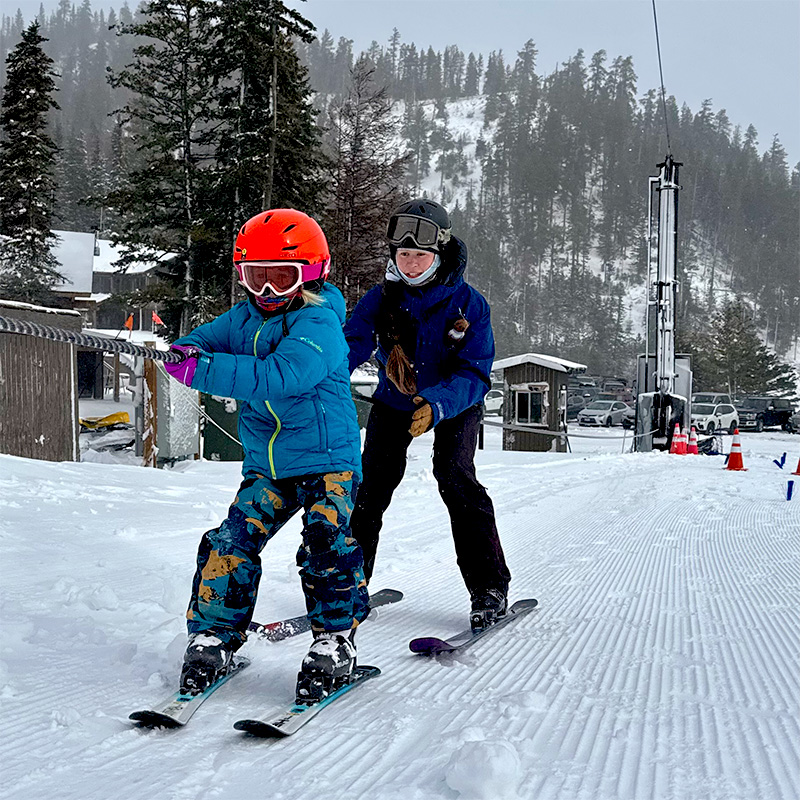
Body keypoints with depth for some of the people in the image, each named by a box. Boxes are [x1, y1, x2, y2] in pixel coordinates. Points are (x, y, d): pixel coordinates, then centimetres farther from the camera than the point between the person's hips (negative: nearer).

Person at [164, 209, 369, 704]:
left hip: (328, 460, -5)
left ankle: (336, 641, -6)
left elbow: (278, 378, -31)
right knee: (231, 544, -6)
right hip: (266, 466, 6)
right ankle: (215, 636, 7)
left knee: (326, 542, -20)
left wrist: (203, 370, -36)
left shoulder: (320, 323, -17)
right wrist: (184, 351, -21)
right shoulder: (245, 319, 7)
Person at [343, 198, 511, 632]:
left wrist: (437, 404, -46)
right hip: (394, 400, 3)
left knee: (454, 477, -22)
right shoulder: (381, 299, -13)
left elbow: (475, 373, -27)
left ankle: (490, 589, -14)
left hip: (454, 404, -3)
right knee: (371, 481, -6)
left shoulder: (468, 303, -21)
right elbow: (351, 345, -21)